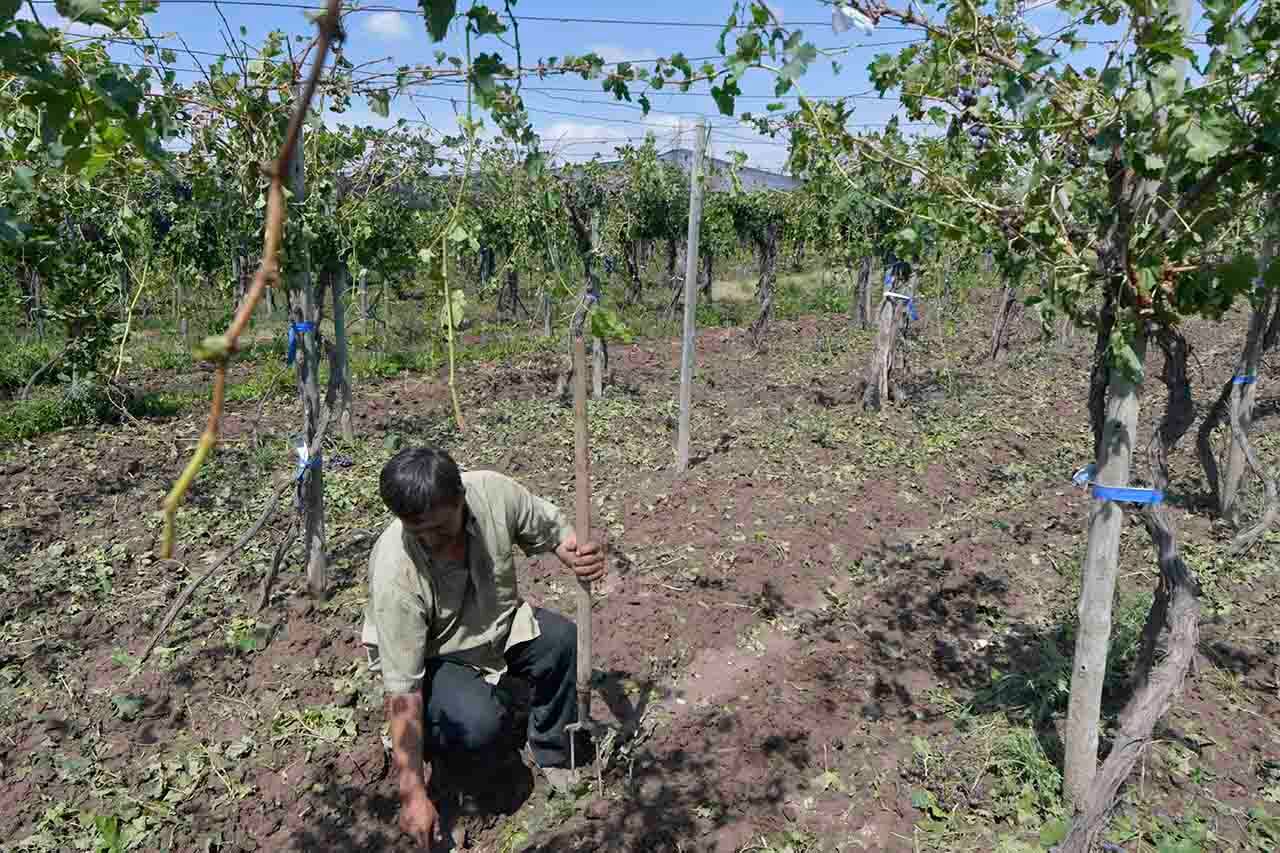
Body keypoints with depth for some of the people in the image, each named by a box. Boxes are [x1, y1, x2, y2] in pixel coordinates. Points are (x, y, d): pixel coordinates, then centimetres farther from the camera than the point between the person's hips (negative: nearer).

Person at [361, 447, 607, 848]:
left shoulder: (494, 491, -25)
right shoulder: (395, 573, -34)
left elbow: (549, 528, -5)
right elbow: (402, 689, -29)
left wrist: (581, 555, -28)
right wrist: (413, 795, -26)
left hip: (496, 624, 4)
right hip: (430, 657, -4)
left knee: (563, 639, -21)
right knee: (479, 723, -29)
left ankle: (551, 754, 5)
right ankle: (432, 742, 7)